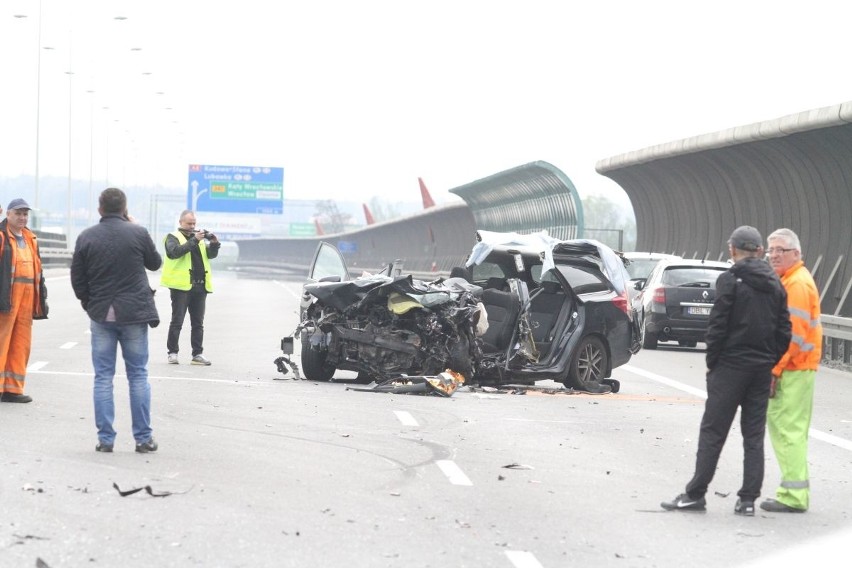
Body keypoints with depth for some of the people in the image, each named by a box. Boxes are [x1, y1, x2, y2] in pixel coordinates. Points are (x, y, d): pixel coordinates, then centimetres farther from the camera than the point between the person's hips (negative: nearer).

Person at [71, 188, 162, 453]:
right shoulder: (138, 233, -8)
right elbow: (155, 263, 9)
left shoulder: (86, 238, -2)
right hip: (134, 313, -1)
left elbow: (77, 279, 0)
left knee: (103, 376, 6)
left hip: (101, 315, 1)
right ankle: (143, 437, 7)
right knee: (138, 375, 6)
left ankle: (105, 438, 4)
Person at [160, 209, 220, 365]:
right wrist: (193, 241, -23)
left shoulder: (199, 238, 19)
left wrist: (214, 244, -8)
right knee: (177, 321, -2)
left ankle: (198, 354, 10)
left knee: (198, 323, 7)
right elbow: (174, 252, -18)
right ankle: (172, 352, 3)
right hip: (181, 285, -6)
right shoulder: (173, 237, 2)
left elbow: (211, 254, 12)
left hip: (200, 286, 6)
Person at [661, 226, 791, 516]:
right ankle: (748, 499, 8)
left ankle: (695, 494, 1)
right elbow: (784, 329, 7)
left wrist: (712, 362, -3)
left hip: (731, 366, -5)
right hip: (762, 369, 5)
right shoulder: (775, 284, 8)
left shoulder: (730, 280, -9)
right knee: (754, 435, 8)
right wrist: (772, 362, 13)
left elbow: (718, 325, -13)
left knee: (713, 432, 0)